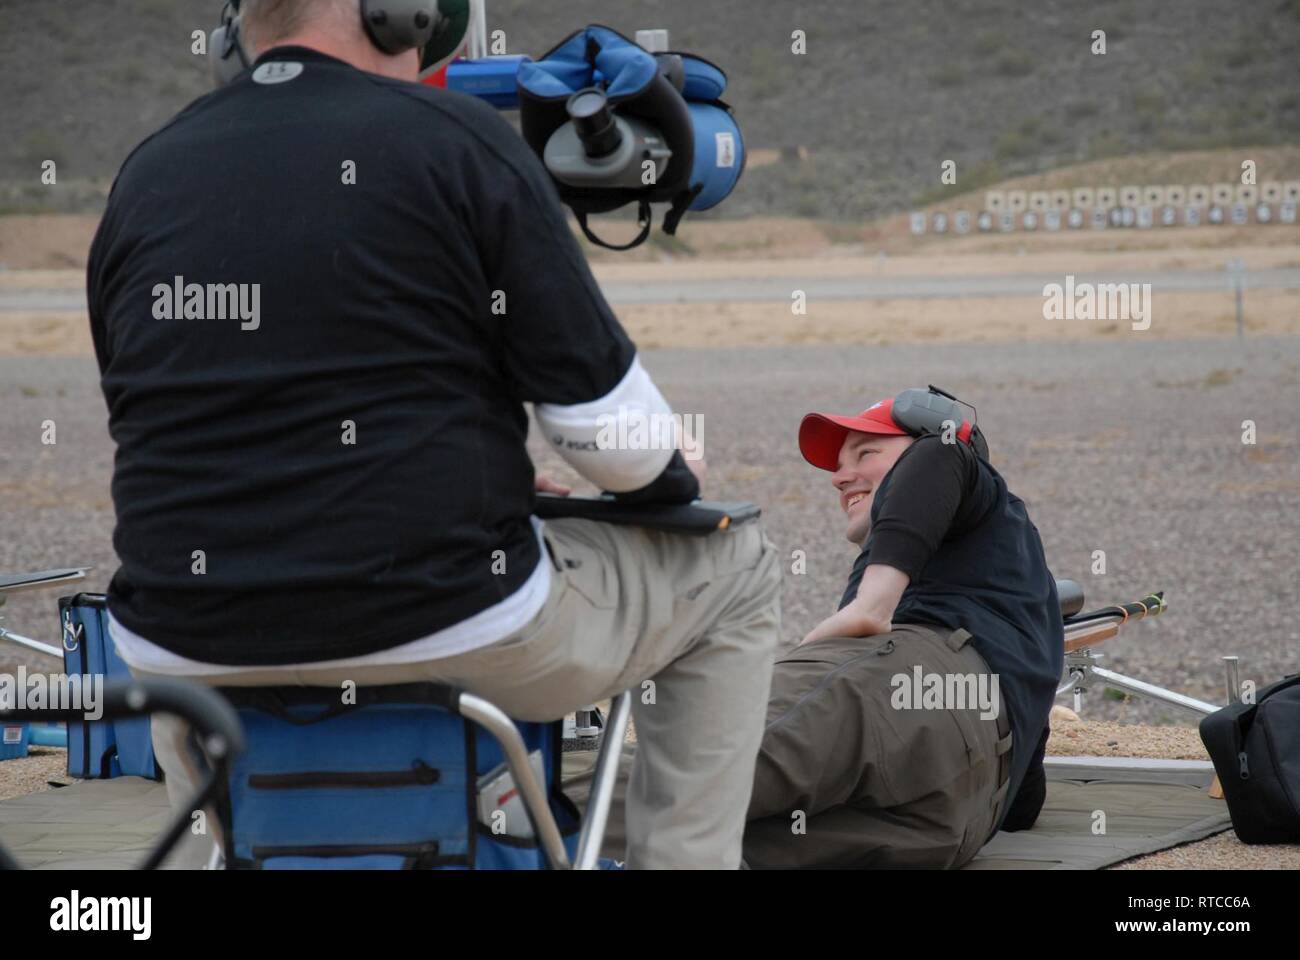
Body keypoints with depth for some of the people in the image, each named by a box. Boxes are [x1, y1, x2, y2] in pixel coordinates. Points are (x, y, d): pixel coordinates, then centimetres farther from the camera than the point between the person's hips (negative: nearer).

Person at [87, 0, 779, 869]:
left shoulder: (145, 175, 8)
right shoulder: (460, 142, -5)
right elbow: (597, 405, -6)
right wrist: (675, 481, 18)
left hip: (193, 647, 4)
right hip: (446, 626, -4)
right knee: (735, 574, 20)